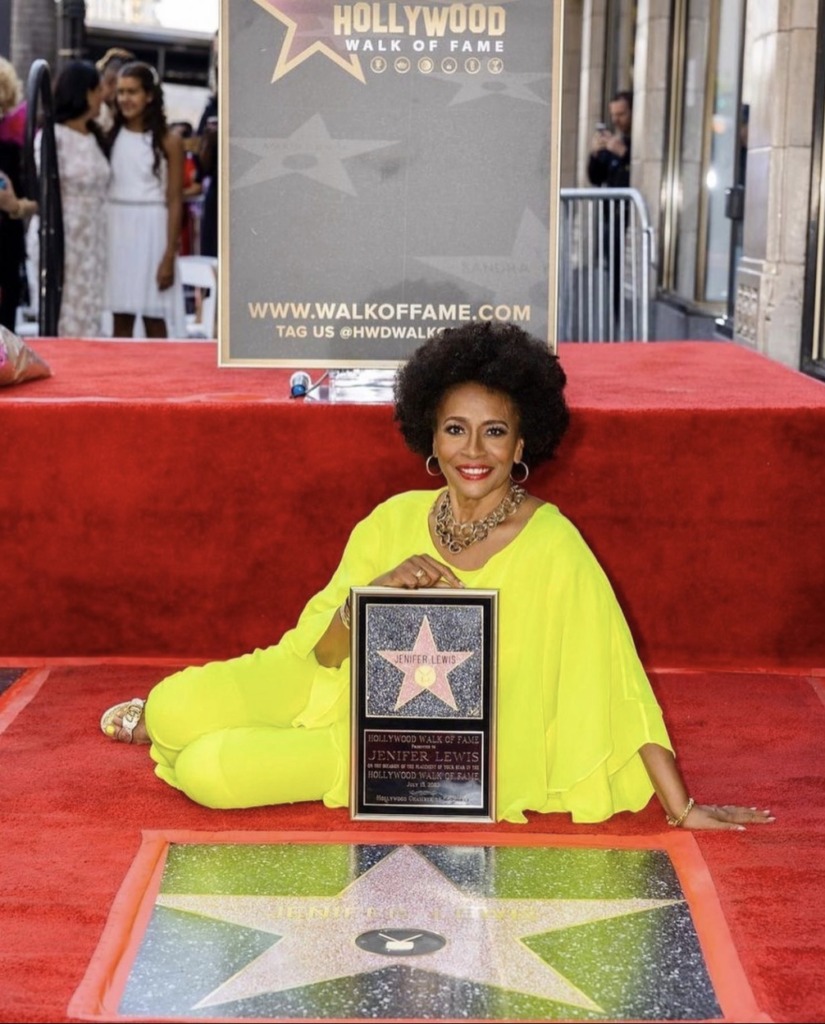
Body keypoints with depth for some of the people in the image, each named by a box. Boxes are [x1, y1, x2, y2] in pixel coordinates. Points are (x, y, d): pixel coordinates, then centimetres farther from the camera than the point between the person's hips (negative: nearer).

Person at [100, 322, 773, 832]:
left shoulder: (552, 548, -21)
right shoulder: (395, 521, -9)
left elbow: (615, 678, -20)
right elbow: (321, 649, -7)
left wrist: (681, 808, -22)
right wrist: (377, 590, -27)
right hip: (347, 685, 3)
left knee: (208, 774, -18)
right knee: (174, 710, -14)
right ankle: (157, 716, 26)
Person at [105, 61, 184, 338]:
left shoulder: (168, 141, -3)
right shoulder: (109, 135, 5)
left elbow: (174, 201, -5)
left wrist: (169, 256, -10)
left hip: (152, 231, -3)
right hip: (116, 230, 3)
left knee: (155, 320, 2)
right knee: (121, 319, 8)